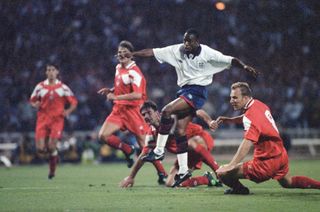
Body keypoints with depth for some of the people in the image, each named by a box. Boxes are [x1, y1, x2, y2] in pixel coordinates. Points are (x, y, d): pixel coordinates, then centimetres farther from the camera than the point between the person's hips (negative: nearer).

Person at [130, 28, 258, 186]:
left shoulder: (207, 53, -7)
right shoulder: (177, 50, 3)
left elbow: (230, 60, -7)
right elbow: (152, 52, 3)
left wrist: (244, 67, -23)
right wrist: (130, 54, 1)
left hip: (197, 92, -6)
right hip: (184, 90, 6)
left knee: (167, 111, -25)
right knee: (180, 131, 1)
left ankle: (159, 151, -16)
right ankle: (183, 170, 8)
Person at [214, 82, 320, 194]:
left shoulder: (251, 115, -22)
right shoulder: (259, 105, 3)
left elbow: (246, 144, -34)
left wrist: (231, 166, -41)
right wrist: (229, 120, 16)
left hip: (266, 162, -9)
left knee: (223, 173, -15)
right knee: (288, 182, 33)